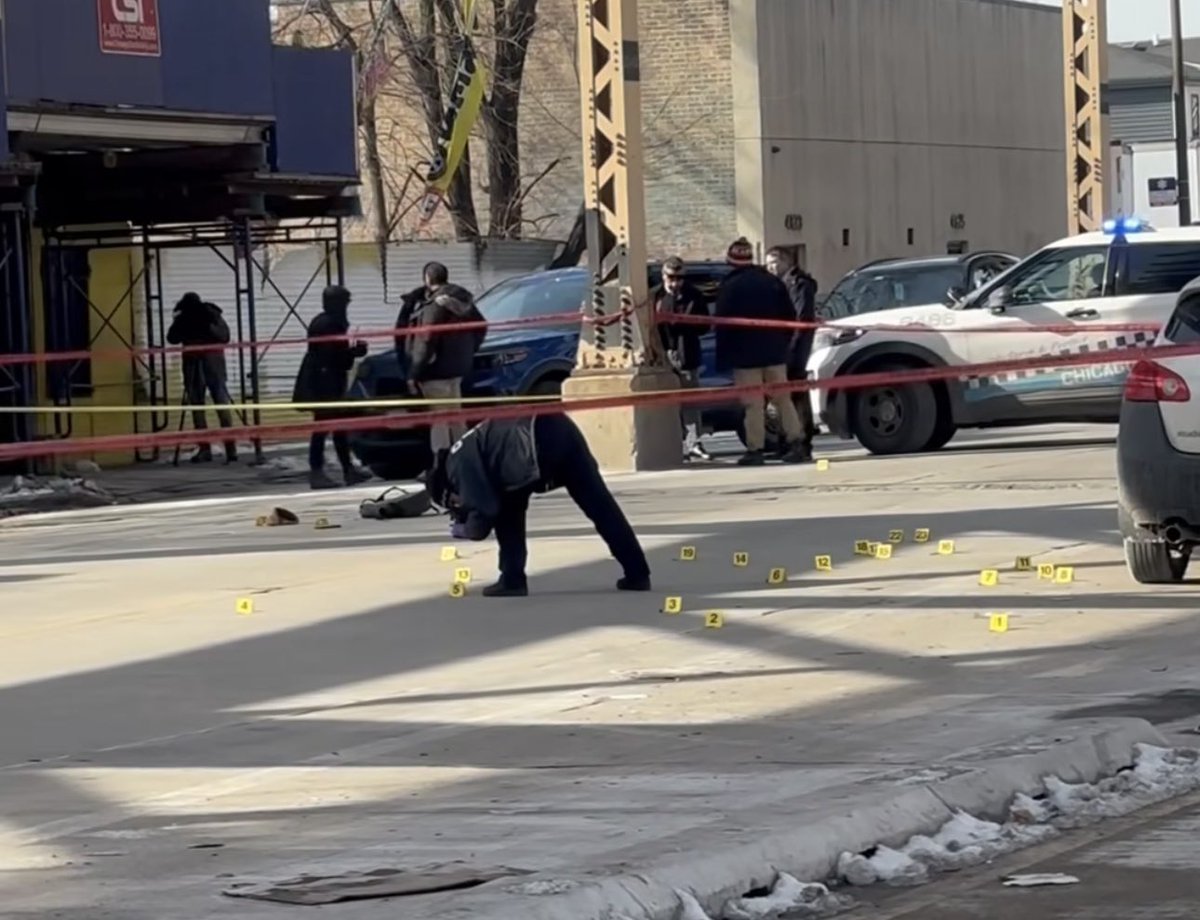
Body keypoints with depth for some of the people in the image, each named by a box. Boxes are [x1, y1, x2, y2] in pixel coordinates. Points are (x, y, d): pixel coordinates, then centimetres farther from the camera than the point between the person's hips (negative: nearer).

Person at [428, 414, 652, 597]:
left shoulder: (458, 463, 9)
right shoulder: (469, 450, 35)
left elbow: (485, 510, 5)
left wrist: (466, 528, 23)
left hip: (540, 444, -9)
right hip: (559, 431, 9)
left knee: (507, 513, 14)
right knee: (599, 505, 8)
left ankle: (512, 580, 13)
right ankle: (637, 574, 7)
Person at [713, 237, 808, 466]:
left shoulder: (729, 287, -7)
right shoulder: (772, 282, 7)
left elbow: (723, 324, -8)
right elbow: (789, 318, 9)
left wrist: (723, 357, -2)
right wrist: (783, 344, 16)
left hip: (745, 355, -4)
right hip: (774, 352, 4)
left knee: (753, 404, -3)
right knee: (783, 399, 8)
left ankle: (755, 449, -5)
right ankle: (794, 443, 2)